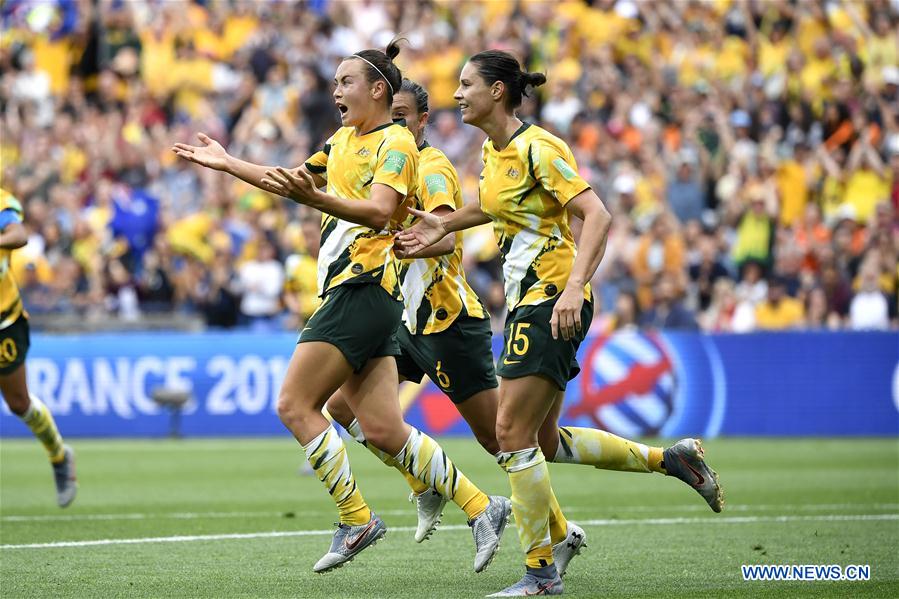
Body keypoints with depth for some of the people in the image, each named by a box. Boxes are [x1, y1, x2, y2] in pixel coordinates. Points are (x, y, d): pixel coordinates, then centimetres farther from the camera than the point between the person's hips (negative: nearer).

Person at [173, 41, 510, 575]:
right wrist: (227, 163, 34)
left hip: (364, 287, -8)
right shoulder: (344, 140, 20)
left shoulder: (396, 142, -7)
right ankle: (482, 508, 5)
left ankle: (357, 519, -7)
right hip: (349, 291, 8)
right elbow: (295, 180, 34)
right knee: (384, 431, 2)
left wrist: (314, 198, -35)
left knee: (295, 405, -11)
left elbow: (379, 211, -22)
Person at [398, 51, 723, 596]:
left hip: (553, 302, -10)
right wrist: (444, 226, 22)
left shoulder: (538, 148, -16)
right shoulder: (494, 151, 11)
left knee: (513, 433, -11)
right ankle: (673, 458, 24)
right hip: (526, 303, 10)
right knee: (544, 439, 12)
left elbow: (597, 216, -23)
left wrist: (574, 287, -32)